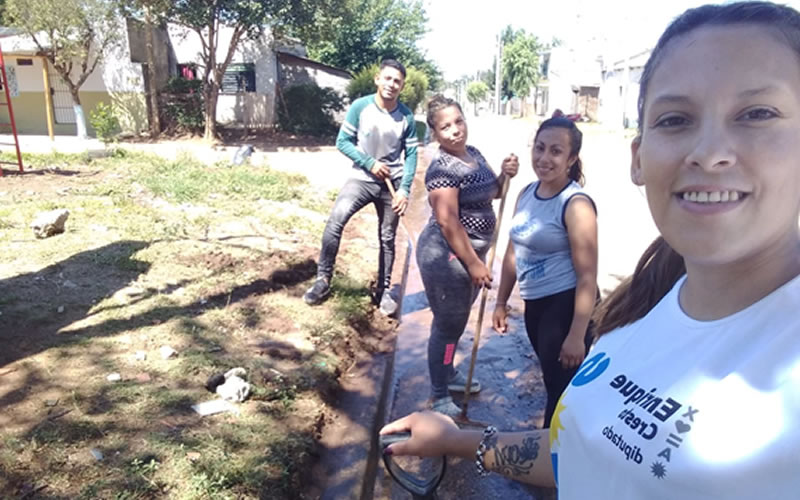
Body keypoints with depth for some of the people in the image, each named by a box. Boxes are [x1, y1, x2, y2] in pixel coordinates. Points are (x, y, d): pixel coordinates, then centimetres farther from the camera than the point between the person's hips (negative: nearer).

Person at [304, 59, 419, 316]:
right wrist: (370, 163, -17)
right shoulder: (360, 107, -11)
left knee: (387, 238, 8)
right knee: (334, 221, -21)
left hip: (392, 183, 2)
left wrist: (404, 189, -12)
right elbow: (343, 142, -7)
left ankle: (384, 290, 22)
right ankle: (323, 279, -8)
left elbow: (411, 154, -3)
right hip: (362, 178, -1)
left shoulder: (406, 117, -6)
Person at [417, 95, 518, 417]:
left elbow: (491, 192, 18)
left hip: (468, 251, 9)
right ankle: (439, 397, 19)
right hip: (446, 256, -9)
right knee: (448, 324, 2)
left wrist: (505, 175, -4)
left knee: (457, 319, 22)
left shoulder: (473, 153, 6)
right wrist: (474, 264, -21)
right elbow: (448, 222, -24)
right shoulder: (442, 168, -21)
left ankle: (448, 374, 43)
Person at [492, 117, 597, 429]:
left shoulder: (576, 204, -19)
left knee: (563, 391, 6)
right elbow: (514, 252, 12)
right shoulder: (526, 194, 4)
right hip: (534, 304, 8)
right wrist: (501, 302, 15)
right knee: (552, 383, 23)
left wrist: (577, 336, -21)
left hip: (566, 306, -8)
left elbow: (587, 276, -20)